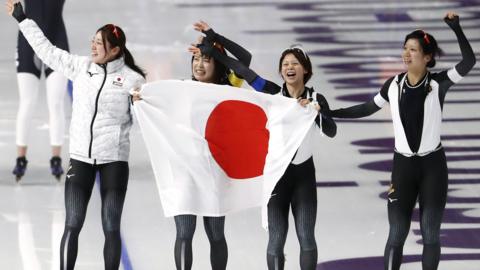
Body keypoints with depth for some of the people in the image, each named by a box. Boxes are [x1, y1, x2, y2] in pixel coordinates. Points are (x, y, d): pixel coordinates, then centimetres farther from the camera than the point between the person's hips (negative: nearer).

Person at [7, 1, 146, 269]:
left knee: (111, 228, 3)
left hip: (114, 160, -3)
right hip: (81, 157, 3)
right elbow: (47, 50, 12)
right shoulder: (81, 66, 4)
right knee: (72, 225, -2)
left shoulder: (133, 79, -6)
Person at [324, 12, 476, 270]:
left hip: (433, 165, -2)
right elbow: (368, 108, 14)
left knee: (430, 234, 2)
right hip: (403, 165, 2)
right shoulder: (394, 85, 0)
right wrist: (331, 113, 10)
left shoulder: (438, 83, -8)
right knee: (397, 234, -2)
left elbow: (469, 61, -23)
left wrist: (456, 29, -34)